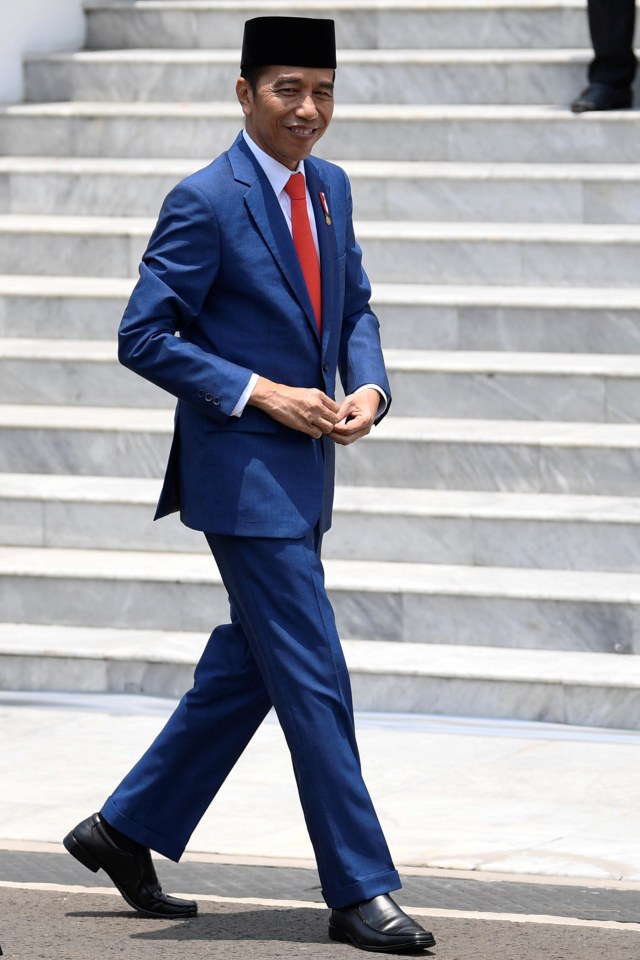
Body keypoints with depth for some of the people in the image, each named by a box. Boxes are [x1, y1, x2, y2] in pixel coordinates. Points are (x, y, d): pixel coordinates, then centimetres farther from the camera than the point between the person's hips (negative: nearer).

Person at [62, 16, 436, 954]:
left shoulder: (329, 187, 9)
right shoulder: (206, 202, -15)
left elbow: (356, 305, 19)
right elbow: (144, 336, -14)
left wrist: (368, 387, -1)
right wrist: (261, 394, -18)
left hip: (303, 471, 9)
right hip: (243, 472, -9)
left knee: (248, 667, 16)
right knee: (313, 677, -7)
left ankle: (127, 829, 29)